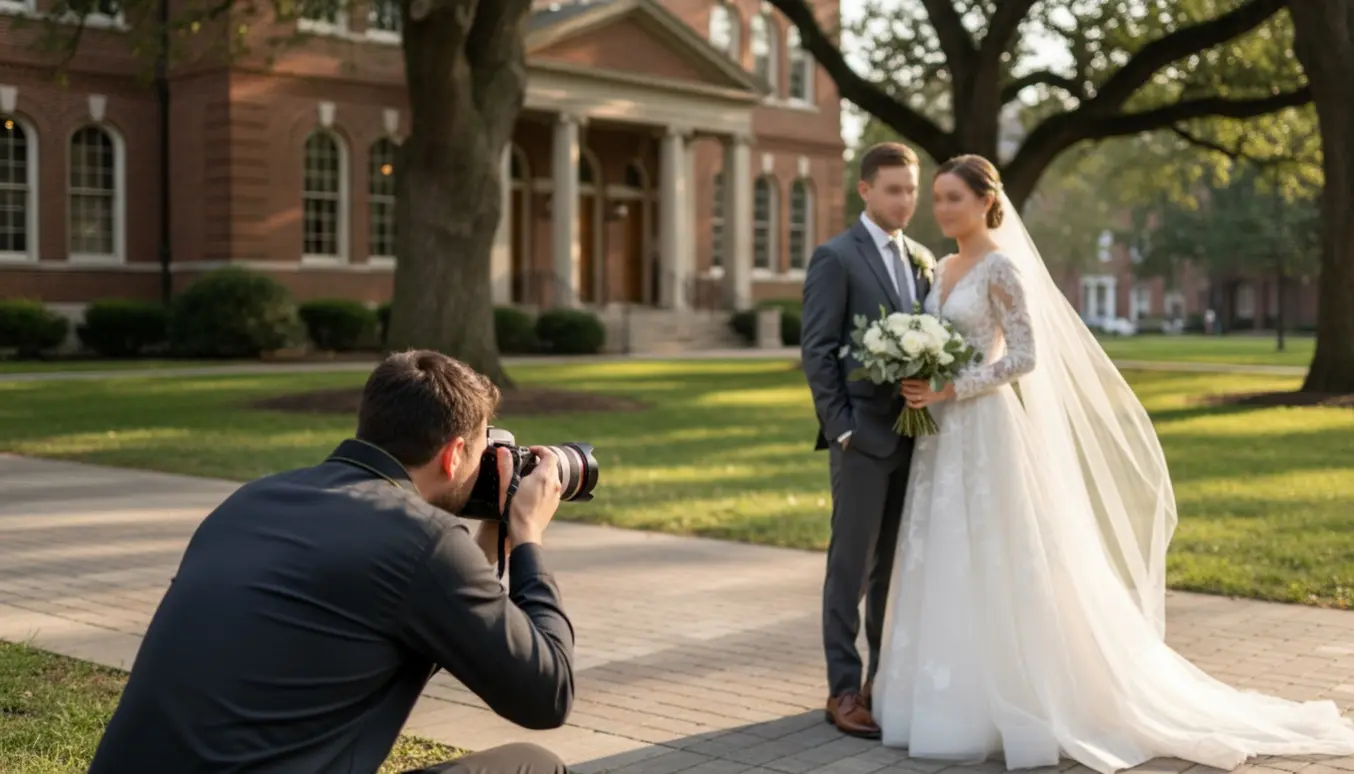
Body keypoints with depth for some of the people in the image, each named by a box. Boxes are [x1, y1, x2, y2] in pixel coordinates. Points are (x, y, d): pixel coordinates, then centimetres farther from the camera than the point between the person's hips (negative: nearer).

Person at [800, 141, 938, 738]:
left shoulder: (922, 260, 14)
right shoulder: (835, 257, -5)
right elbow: (816, 352, -9)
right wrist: (841, 428, -14)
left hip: (915, 433, 6)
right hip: (863, 435, -6)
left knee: (899, 566, 11)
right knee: (852, 567, 0)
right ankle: (844, 690, 8)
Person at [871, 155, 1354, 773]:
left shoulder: (1001, 267, -11)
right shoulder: (944, 268, 14)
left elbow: (1025, 357, -16)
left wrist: (951, 390, -19)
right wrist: (923, 391, 4)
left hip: (986, 432, -9)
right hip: (944, 437, 9)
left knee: (996, 569, -4)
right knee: (948, 571, 9)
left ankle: (1005, 703, 5)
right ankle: (961, 699, 17)